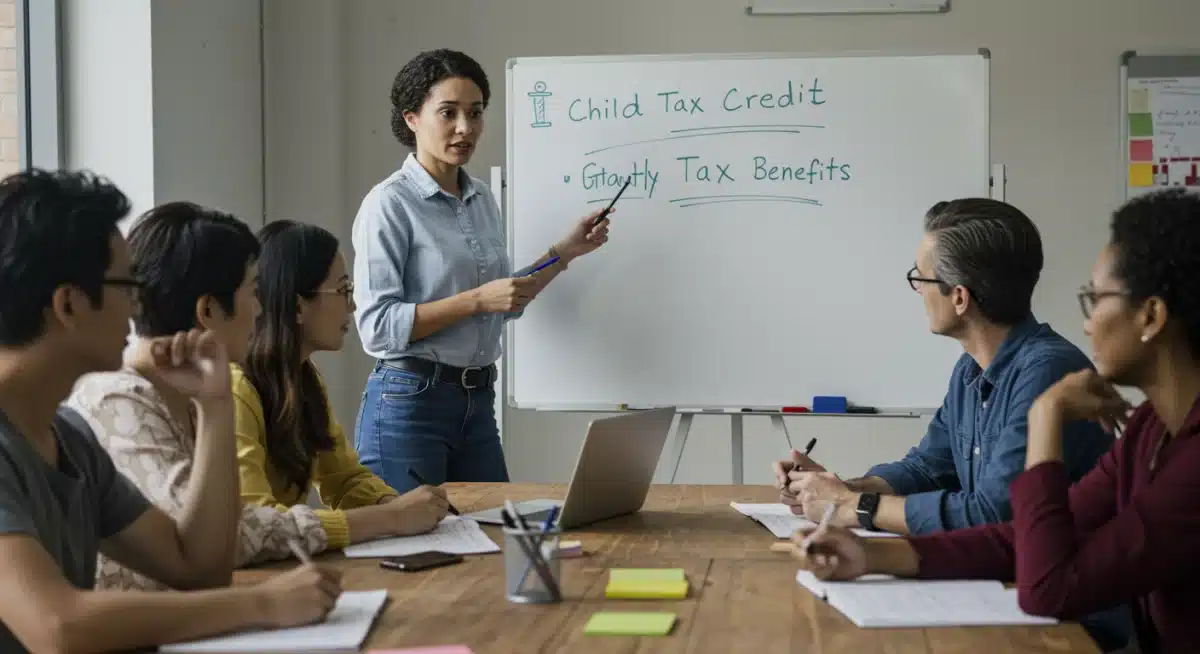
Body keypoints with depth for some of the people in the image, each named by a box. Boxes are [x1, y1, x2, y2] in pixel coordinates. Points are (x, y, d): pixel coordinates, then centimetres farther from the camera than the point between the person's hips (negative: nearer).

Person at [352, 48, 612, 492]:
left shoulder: (482, 199, 10)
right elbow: (376, 326, -18)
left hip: (478, 403, 7)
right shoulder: (389, 204, -12)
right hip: (408, 403, -7)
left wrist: (564, 252, 12)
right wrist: (476, 300, -21)